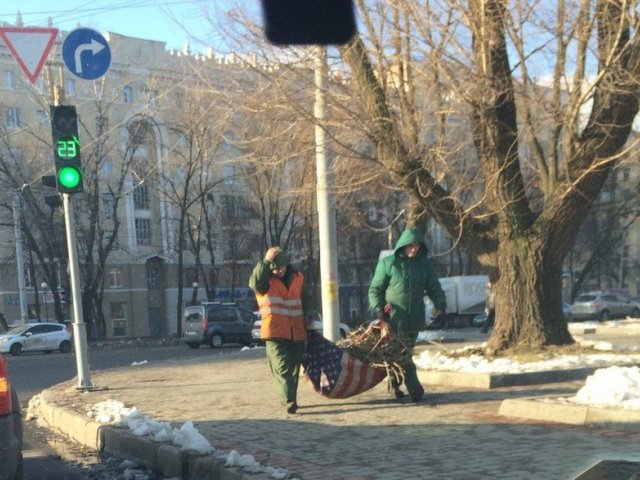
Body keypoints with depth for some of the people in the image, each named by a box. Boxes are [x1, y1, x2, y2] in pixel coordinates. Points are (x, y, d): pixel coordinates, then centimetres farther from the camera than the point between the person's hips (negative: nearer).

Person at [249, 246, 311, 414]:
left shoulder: (298, 277, 12)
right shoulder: (265, 279, -1)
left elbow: (305, 302, 24)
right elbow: (256, 282, -26)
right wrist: (266, 261, -26)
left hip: (297, 332, 5)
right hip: (275, 332, -5)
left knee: (293, 367, 11)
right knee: (281, 367, -16)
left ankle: (290, 399, 23)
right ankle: (289, 400, -24)